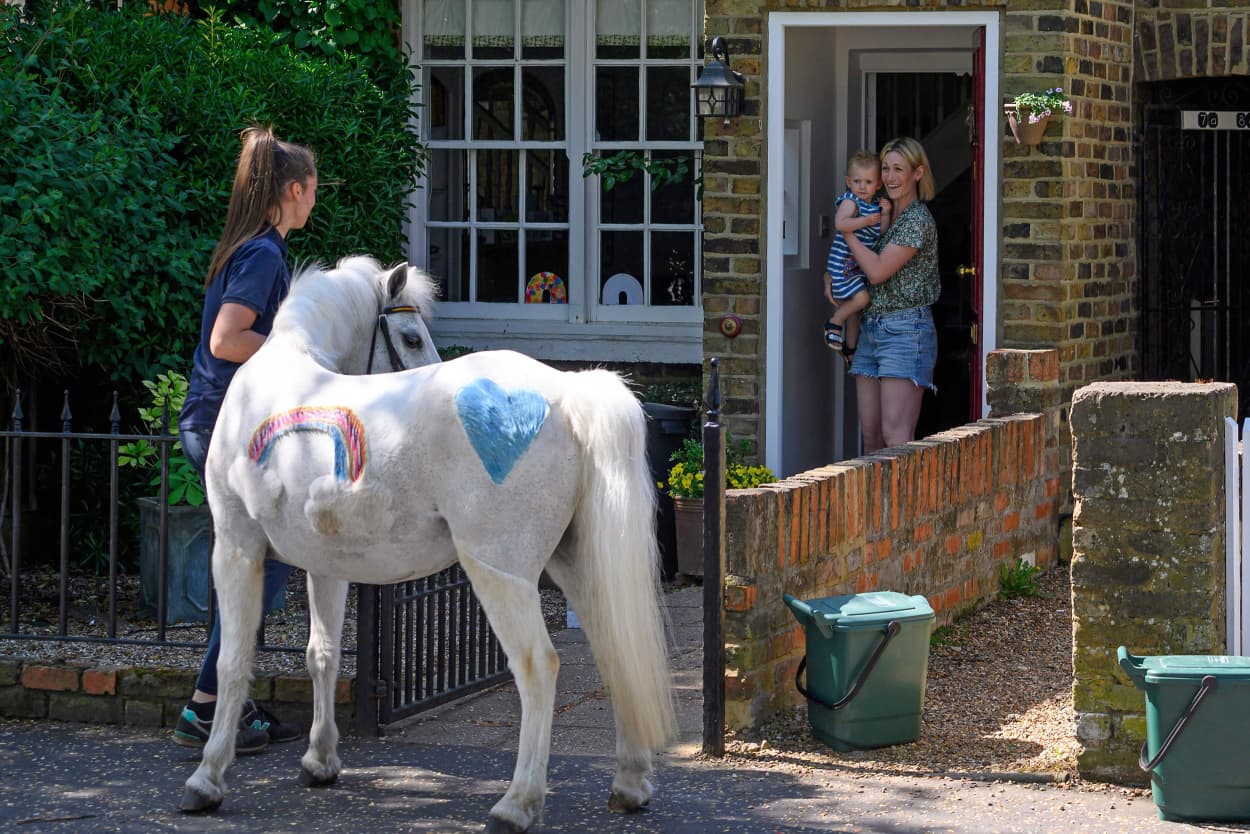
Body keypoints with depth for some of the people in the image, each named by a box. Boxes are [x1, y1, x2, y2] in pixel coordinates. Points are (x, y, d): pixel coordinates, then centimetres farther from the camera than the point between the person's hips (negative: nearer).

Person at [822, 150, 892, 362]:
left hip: (862, 265, 8)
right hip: (844, 263, -8)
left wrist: (885, 215, -7)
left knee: (854, 308, 16)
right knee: (860, 298, -23)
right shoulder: (850, 201, -15)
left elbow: (882, 233, 10)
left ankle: (850, 347, 29)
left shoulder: (875, 205, 8)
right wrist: (867, 220, -28)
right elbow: (840, 224, -32)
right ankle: (834, 323, 0)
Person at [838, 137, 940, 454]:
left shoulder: (918, 220, -10)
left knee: (896, 436, -16)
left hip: (905, 329, -9)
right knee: (871, 436, 6)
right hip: (870, 329, 9)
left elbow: (878, 270, -15)